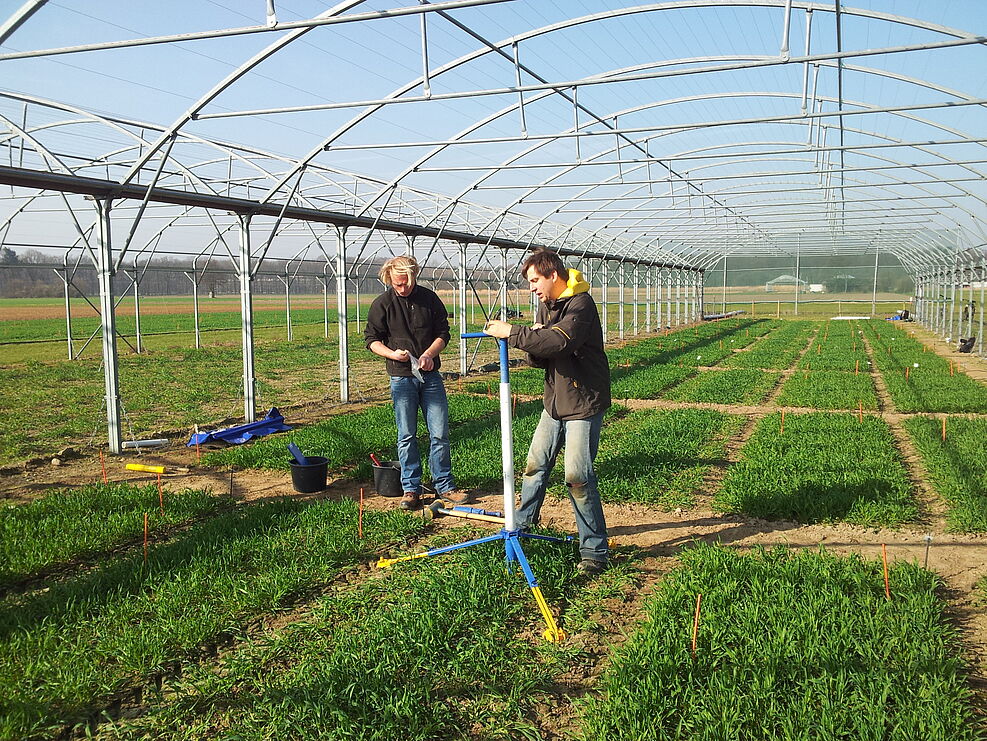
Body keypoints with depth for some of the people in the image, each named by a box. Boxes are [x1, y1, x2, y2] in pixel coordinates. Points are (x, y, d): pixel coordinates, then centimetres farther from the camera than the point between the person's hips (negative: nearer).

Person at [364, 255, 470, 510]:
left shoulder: (430, 299, 3)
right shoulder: (382, 304, -2)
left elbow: (443, 333, 7)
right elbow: (372, 339, 2)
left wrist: (429, 354, -11)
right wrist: (392, 353, -17)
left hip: (430, 375, 2)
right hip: (401, 377, -1)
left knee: (440, 433, 3)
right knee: (407, 435, 4)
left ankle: (444, 486, 14)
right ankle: (411, 488, 14)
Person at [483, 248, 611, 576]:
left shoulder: (581, 304, -17)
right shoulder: (546, 304, 11)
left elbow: (559, 341, -34)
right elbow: (540, 357, 11)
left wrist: (512, 332, -27)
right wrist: (533, 339, -12)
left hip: (583, 404, -9)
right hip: (555, 401, 9)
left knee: (578, 475, -11)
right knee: (536, 464, 17)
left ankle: (595, 551, 0)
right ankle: (523, 523, 38)